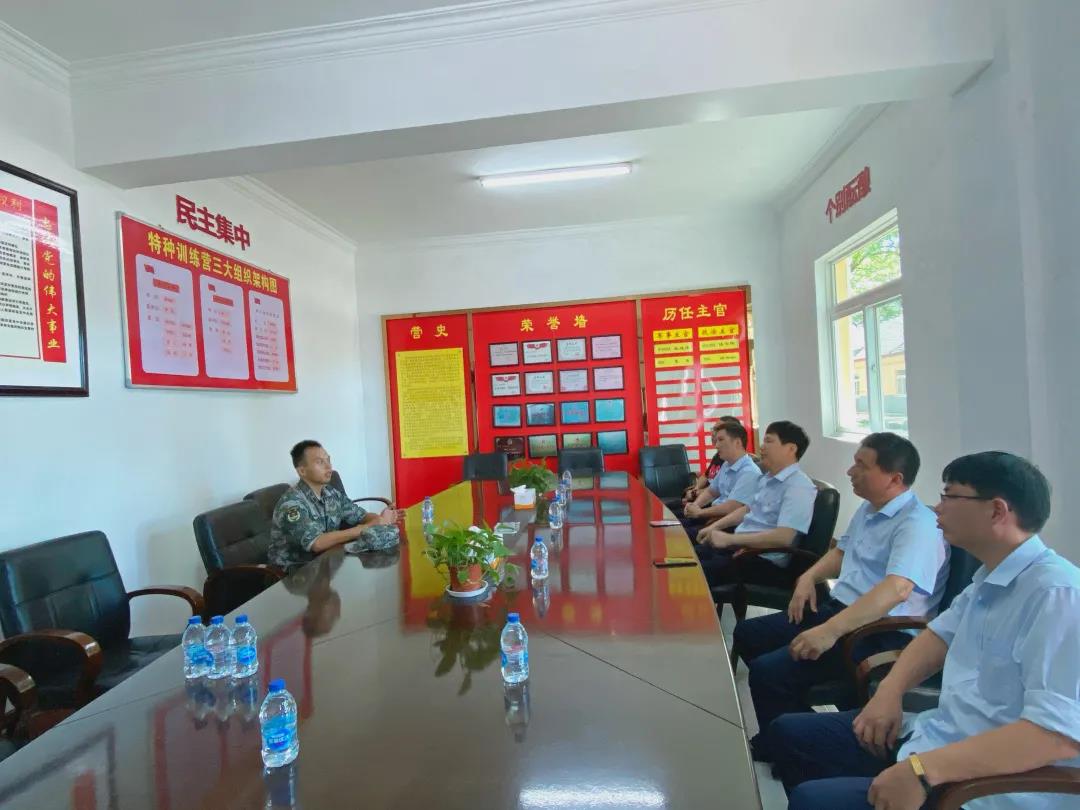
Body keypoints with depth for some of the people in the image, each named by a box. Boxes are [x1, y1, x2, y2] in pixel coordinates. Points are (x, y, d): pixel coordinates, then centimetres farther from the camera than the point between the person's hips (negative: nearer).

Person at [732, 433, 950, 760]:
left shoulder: (917, 524, -19)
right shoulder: (867, 509, 13)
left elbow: (897, 589, -33)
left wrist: (830, 631, -39)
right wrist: (809, 577, 9)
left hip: (881, 633, -10)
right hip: (838, 609, 10)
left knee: (767, 671, -24)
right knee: (747, 634, 9)